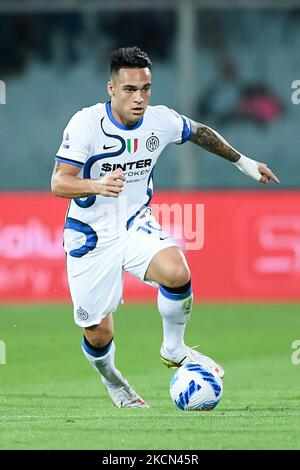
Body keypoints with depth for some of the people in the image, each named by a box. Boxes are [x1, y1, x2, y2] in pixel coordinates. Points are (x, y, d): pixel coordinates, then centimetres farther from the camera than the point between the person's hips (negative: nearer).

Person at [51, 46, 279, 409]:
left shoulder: (160, 121, -7)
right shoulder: (86, 123, -20)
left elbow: (201, 133, 15)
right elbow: (58, 183, -23)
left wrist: (243, 162, 24)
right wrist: (97, 185, -43)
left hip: (136, 226, 3)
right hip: (91, 237, -2)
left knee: (177, 272, -30)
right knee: (98, 333, 0)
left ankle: (173, 350, -3)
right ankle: (111, 380, 36)